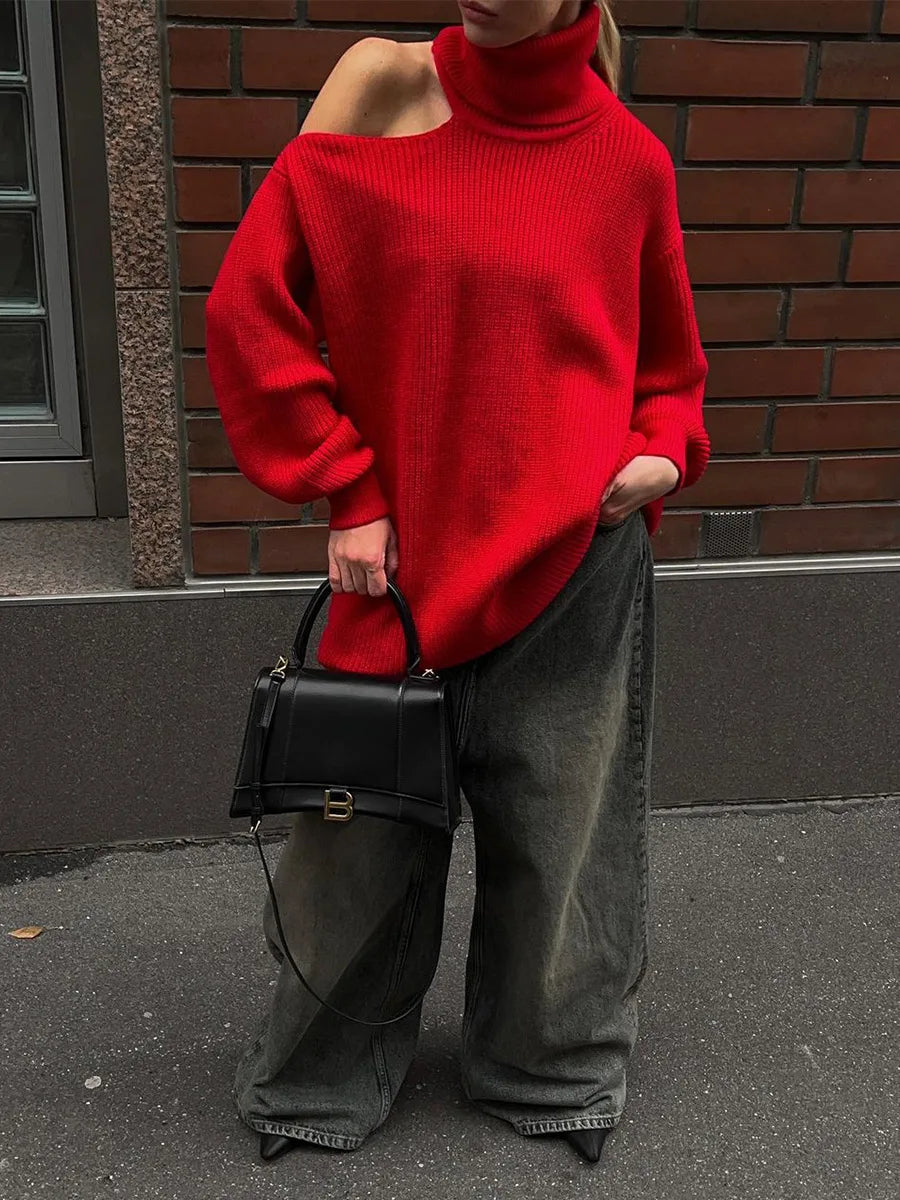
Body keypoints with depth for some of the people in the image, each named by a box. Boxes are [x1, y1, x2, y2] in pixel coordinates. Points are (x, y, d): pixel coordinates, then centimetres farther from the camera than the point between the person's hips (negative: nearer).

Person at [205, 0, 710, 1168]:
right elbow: (250, 308, -4)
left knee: (558, 834, 16)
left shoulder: (631, 159, -1)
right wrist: (347, 492, -7)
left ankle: (553, 1069, 44)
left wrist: (662, 452, -8)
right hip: (404, 565, 0)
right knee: (369, 838, 14)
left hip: (576, 570, 1)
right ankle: (322, 1075, 42)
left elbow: (668, 361, 13)